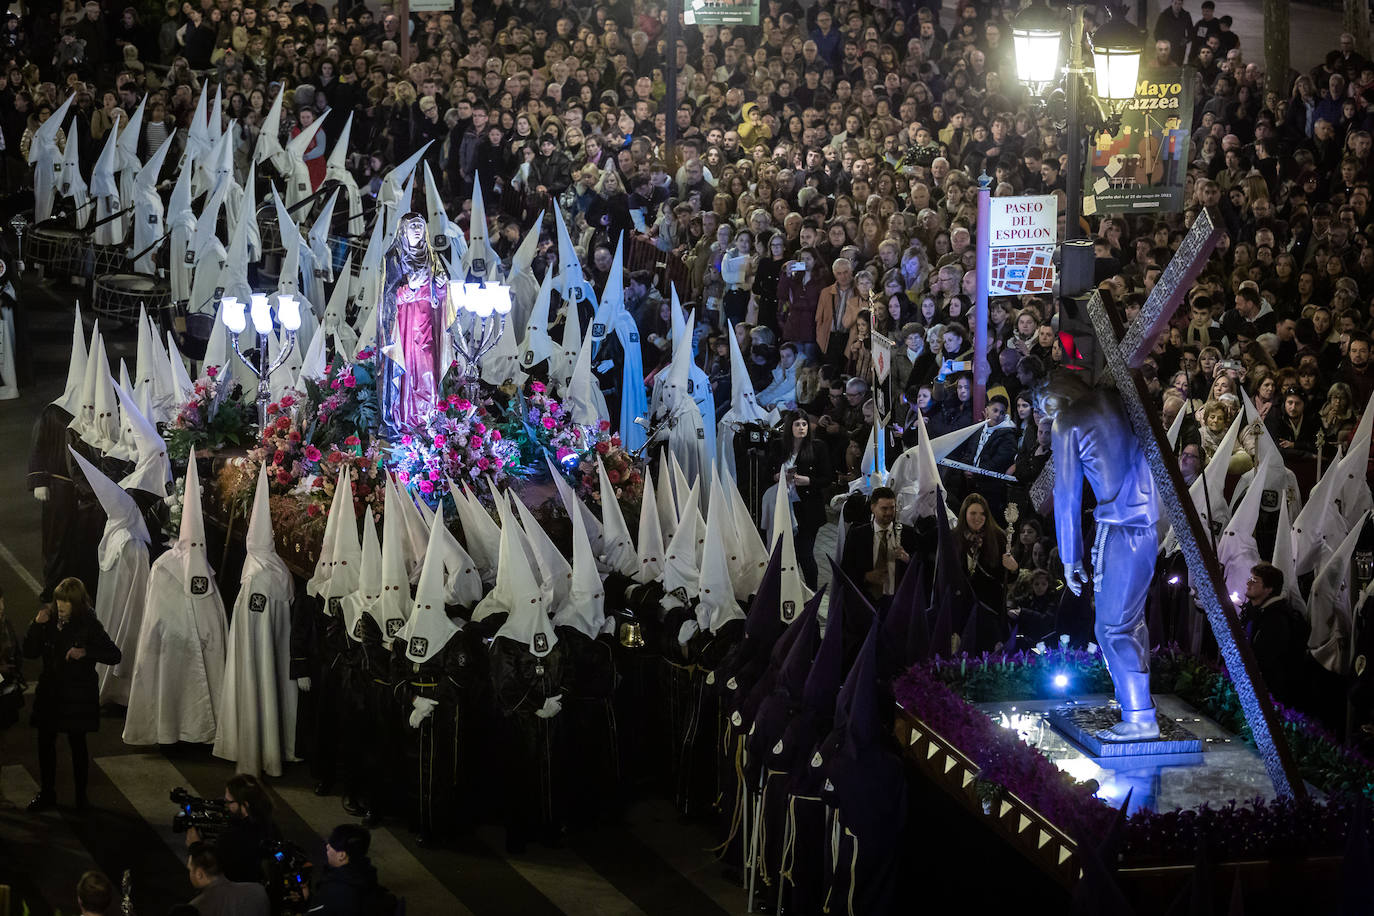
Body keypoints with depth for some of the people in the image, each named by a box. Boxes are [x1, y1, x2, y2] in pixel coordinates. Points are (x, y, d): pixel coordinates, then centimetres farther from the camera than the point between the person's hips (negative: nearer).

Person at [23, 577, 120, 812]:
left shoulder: (89, 626, -9)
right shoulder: (50, 623, 1)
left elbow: (114, 655, -10)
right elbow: (29, 652, 3)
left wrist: (86, 652, -22)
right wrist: (37, 625, -10)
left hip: (78, 695, -4)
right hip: (50, 693, 4)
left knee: (77, 743, 5)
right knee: (45, 741, 8)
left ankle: (81, 795, 19)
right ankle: (47, 793, 23)